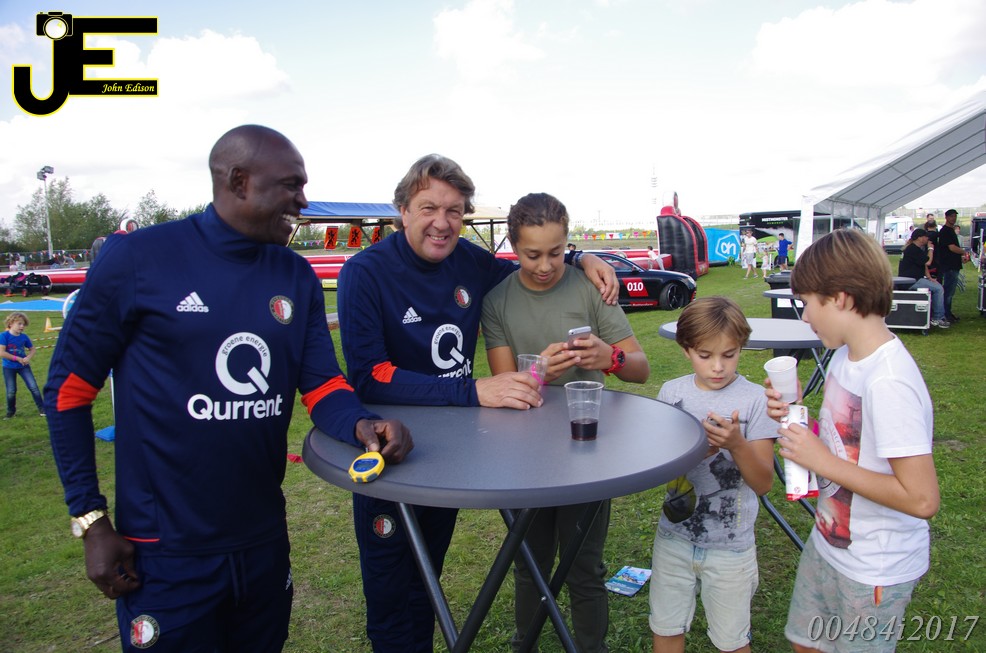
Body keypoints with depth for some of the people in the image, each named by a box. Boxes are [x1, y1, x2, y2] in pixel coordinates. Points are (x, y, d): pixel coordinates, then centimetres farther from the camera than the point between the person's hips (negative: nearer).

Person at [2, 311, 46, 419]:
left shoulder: (24, 337, -3)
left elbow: (32, 349, 10)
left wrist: (28, 358, -10)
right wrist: (18, 358, -18)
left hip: (23, 366, 2)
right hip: (9, 368, -2)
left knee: (33, 387, -4)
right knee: (11, 391, 6)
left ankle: (41, 408, 7)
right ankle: (11, 411, 27)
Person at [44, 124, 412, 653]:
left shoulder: (297, 278, 2)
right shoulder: (137, 258, -12)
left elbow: (323, 386, 0)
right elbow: (69, 390, -6)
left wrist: (360, 424, -23)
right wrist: (91, 521, -7)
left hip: (265, 542, 5)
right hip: (166, 554, -5)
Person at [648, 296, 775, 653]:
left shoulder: (754, 399, -12)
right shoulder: (671, 392, -4)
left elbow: (763, 483, -11)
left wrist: (736, 444, -29)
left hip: (730, 546, -2)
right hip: (674, 536, 3)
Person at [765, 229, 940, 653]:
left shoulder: (889, 383, -30)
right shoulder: (846, 356, -2)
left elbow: (922, 498, -30)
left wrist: (823, 461, -26)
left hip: (874, 570, -8)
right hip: (829, 543, 8)